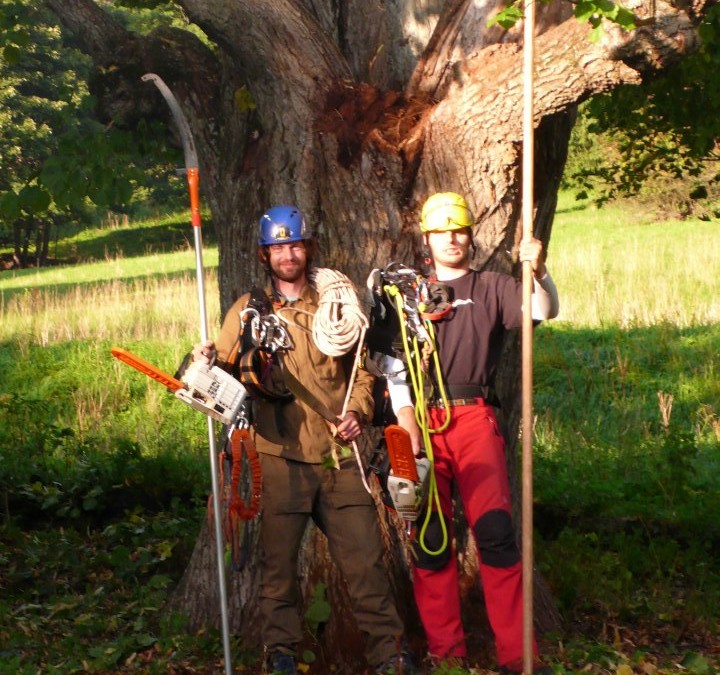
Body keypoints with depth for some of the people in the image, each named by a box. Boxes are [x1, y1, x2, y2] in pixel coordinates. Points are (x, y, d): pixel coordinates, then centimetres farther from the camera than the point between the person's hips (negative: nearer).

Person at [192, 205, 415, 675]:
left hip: (339, 453, 1)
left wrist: (357, 411, -1)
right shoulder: (249, 309, 8)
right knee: (279, 557, 6)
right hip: (281, 455, -1)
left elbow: (362, 370, 16)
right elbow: (223, 365, -1)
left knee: (364, 556, 3)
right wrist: (206, 362, -23)